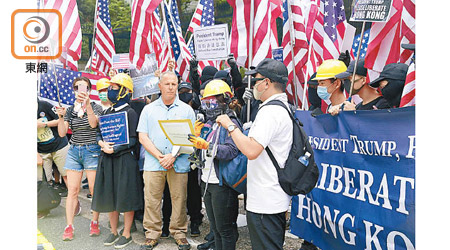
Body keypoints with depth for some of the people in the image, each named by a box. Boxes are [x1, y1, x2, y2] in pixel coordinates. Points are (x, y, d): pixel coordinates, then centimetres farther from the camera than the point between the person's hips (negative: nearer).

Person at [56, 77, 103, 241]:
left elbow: (93, 124, -18)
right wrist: (61, 117, -11)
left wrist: (87, 104, -28)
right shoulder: (70, 110, 12)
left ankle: (94, 223, 12)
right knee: (72, 190, 0)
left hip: (92, 151, -3)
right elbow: (62, 133, 5)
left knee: (94, 189, -2)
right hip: (74, 151, 3)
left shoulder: (96, 107, 2)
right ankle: (69, 226, 4)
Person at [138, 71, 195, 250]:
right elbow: (143, 136, 4)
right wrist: (159, 156, -8)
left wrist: (174, 155, -11)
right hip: (153, 163, 1)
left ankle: (179, 233, 19)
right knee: (151, 199, 2)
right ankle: (152, 234, 16)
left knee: (179, 199, 3)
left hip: (179, 164, -1)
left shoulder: (186, 109, 8)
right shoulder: (149, 109, 11)